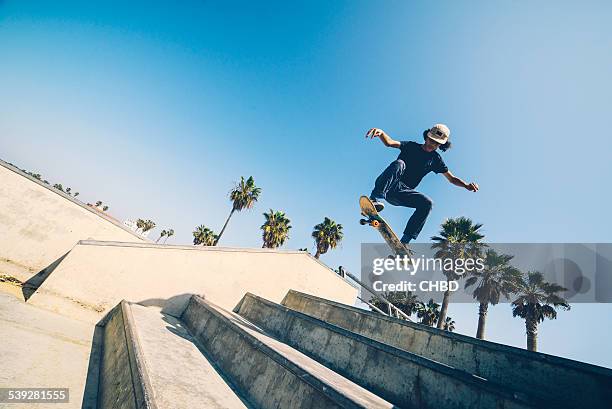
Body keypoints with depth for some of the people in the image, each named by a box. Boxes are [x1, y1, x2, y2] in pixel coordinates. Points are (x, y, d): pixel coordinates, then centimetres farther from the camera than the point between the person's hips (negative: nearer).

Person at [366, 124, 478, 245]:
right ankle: (375, 200, -45)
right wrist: (381, 133, -29)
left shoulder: (435, 159, 18)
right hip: (387, 187, -3)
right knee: (399, 164, -30)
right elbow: (389, 143, -7)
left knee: (427, 203, -23)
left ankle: (404, 241, -21)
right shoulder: (411, 146, 10)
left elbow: (452, 178, 18)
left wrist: (466, 185, -2)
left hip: (403, 192, 3)